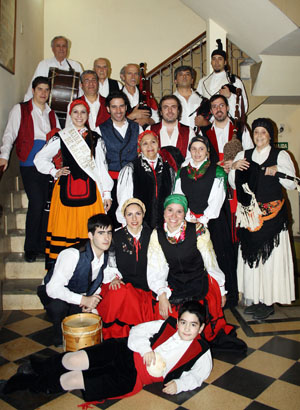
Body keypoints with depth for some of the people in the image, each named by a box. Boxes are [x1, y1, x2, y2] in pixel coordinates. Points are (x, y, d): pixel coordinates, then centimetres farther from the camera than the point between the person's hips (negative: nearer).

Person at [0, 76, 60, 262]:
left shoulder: (51, 114, 20)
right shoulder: (20, 109, 7)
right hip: (30, 165, -4)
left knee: (48, 205, 1)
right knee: (36, 204, -12)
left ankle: (43, 246, 13)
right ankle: (30, 249, 2)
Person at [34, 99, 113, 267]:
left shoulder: (95, 138, 12)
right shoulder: (61, 137, 9)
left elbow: (101, 166, 9)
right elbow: (40, 158, 16)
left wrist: (107, 193, 5)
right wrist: (54, 172, 2)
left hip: (89, 188, 1)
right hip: (67, 187, 0)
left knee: (88, 227, -4)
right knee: (65, 225, -3)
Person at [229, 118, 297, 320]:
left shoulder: (280, 155, 4)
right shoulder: (243, 155, 14)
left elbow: (291, 184, 0)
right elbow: (233, 184, 14)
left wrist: (278, 170, -16)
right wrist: (233, 167, -3)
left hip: (272, 215, -3)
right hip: (249, 215, 3)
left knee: (270, 256, -1)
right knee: (250, 255, 5)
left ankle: (269, 302, 10)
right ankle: (254, 299, 17)